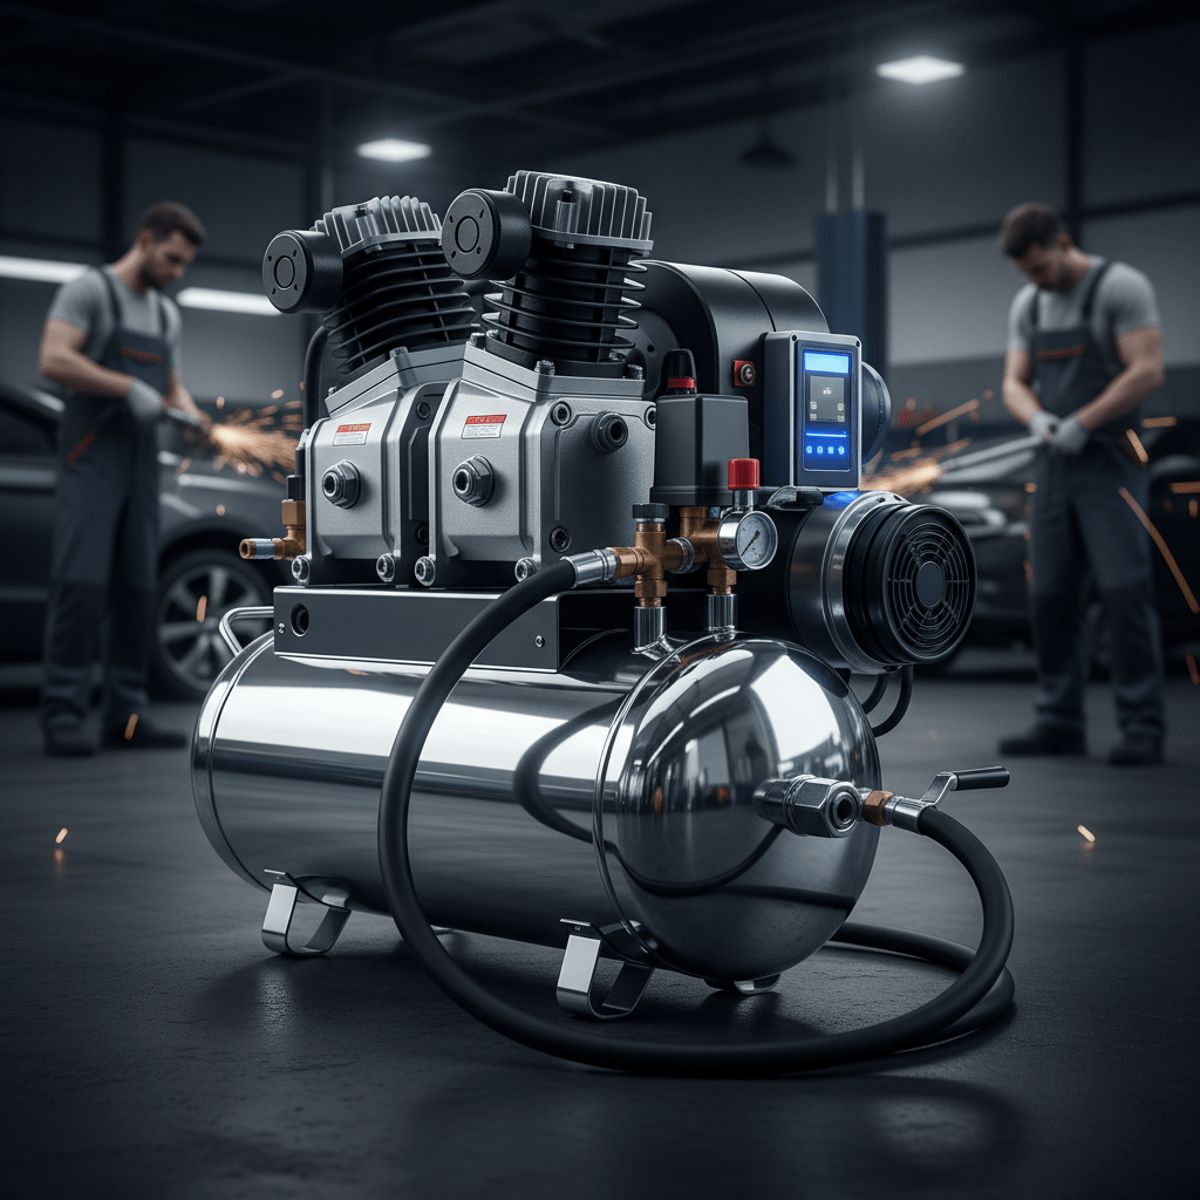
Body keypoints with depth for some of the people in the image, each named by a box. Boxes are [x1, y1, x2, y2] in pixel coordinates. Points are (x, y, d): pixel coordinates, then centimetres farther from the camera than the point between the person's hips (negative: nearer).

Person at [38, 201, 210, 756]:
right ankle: (62, 715, -12)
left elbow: (173, 389, 22)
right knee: (81, 584, -14)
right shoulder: (88, 290, -4)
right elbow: (53, 360, -17)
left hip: (141, 463, 7)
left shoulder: (166, 314, 19)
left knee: (137, 590, 4)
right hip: (90, 458, -7)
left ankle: (124, 715, 8)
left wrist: (198, 423, 0)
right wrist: (131, 389, -20)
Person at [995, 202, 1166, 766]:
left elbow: (1148, 372, -16)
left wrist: (1081, 423, -20)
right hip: (1054, 466, 7)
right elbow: (1015, 384, 12)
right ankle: (1060, 721, 13)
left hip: (1110, 462, -7)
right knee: (1051, 593, 6)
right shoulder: (1027, 305, 13)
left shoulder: (1121, 287, -8)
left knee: (1125, 590, -11)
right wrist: (1038, 419, -11)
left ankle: (1142, 726, -7)